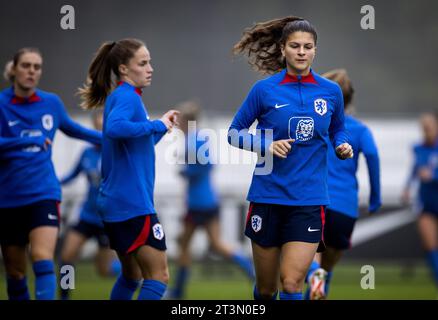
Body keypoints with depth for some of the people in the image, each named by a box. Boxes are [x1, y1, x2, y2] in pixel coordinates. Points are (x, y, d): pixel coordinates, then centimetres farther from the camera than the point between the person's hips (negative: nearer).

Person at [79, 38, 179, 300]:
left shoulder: (125, 96, 17)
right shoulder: (126, 96, -12)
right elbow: (114, 128, -35)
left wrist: (162, 126, 17)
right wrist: (156, 125, -23)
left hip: (116, 204, 10)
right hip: (133, 204, -10)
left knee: (131, 276, 18)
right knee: (158, 276, -8)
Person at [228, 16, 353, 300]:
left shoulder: (331, 91, 3)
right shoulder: (265, 90, -2)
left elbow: (338, 130, 20)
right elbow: (234, 133, 5)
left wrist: (343, 146, -3)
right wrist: (267, 146, -13)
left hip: (310, 199, 0)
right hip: (268, 196, 0)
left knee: (292, 282, -14)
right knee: (266, 289, 9)